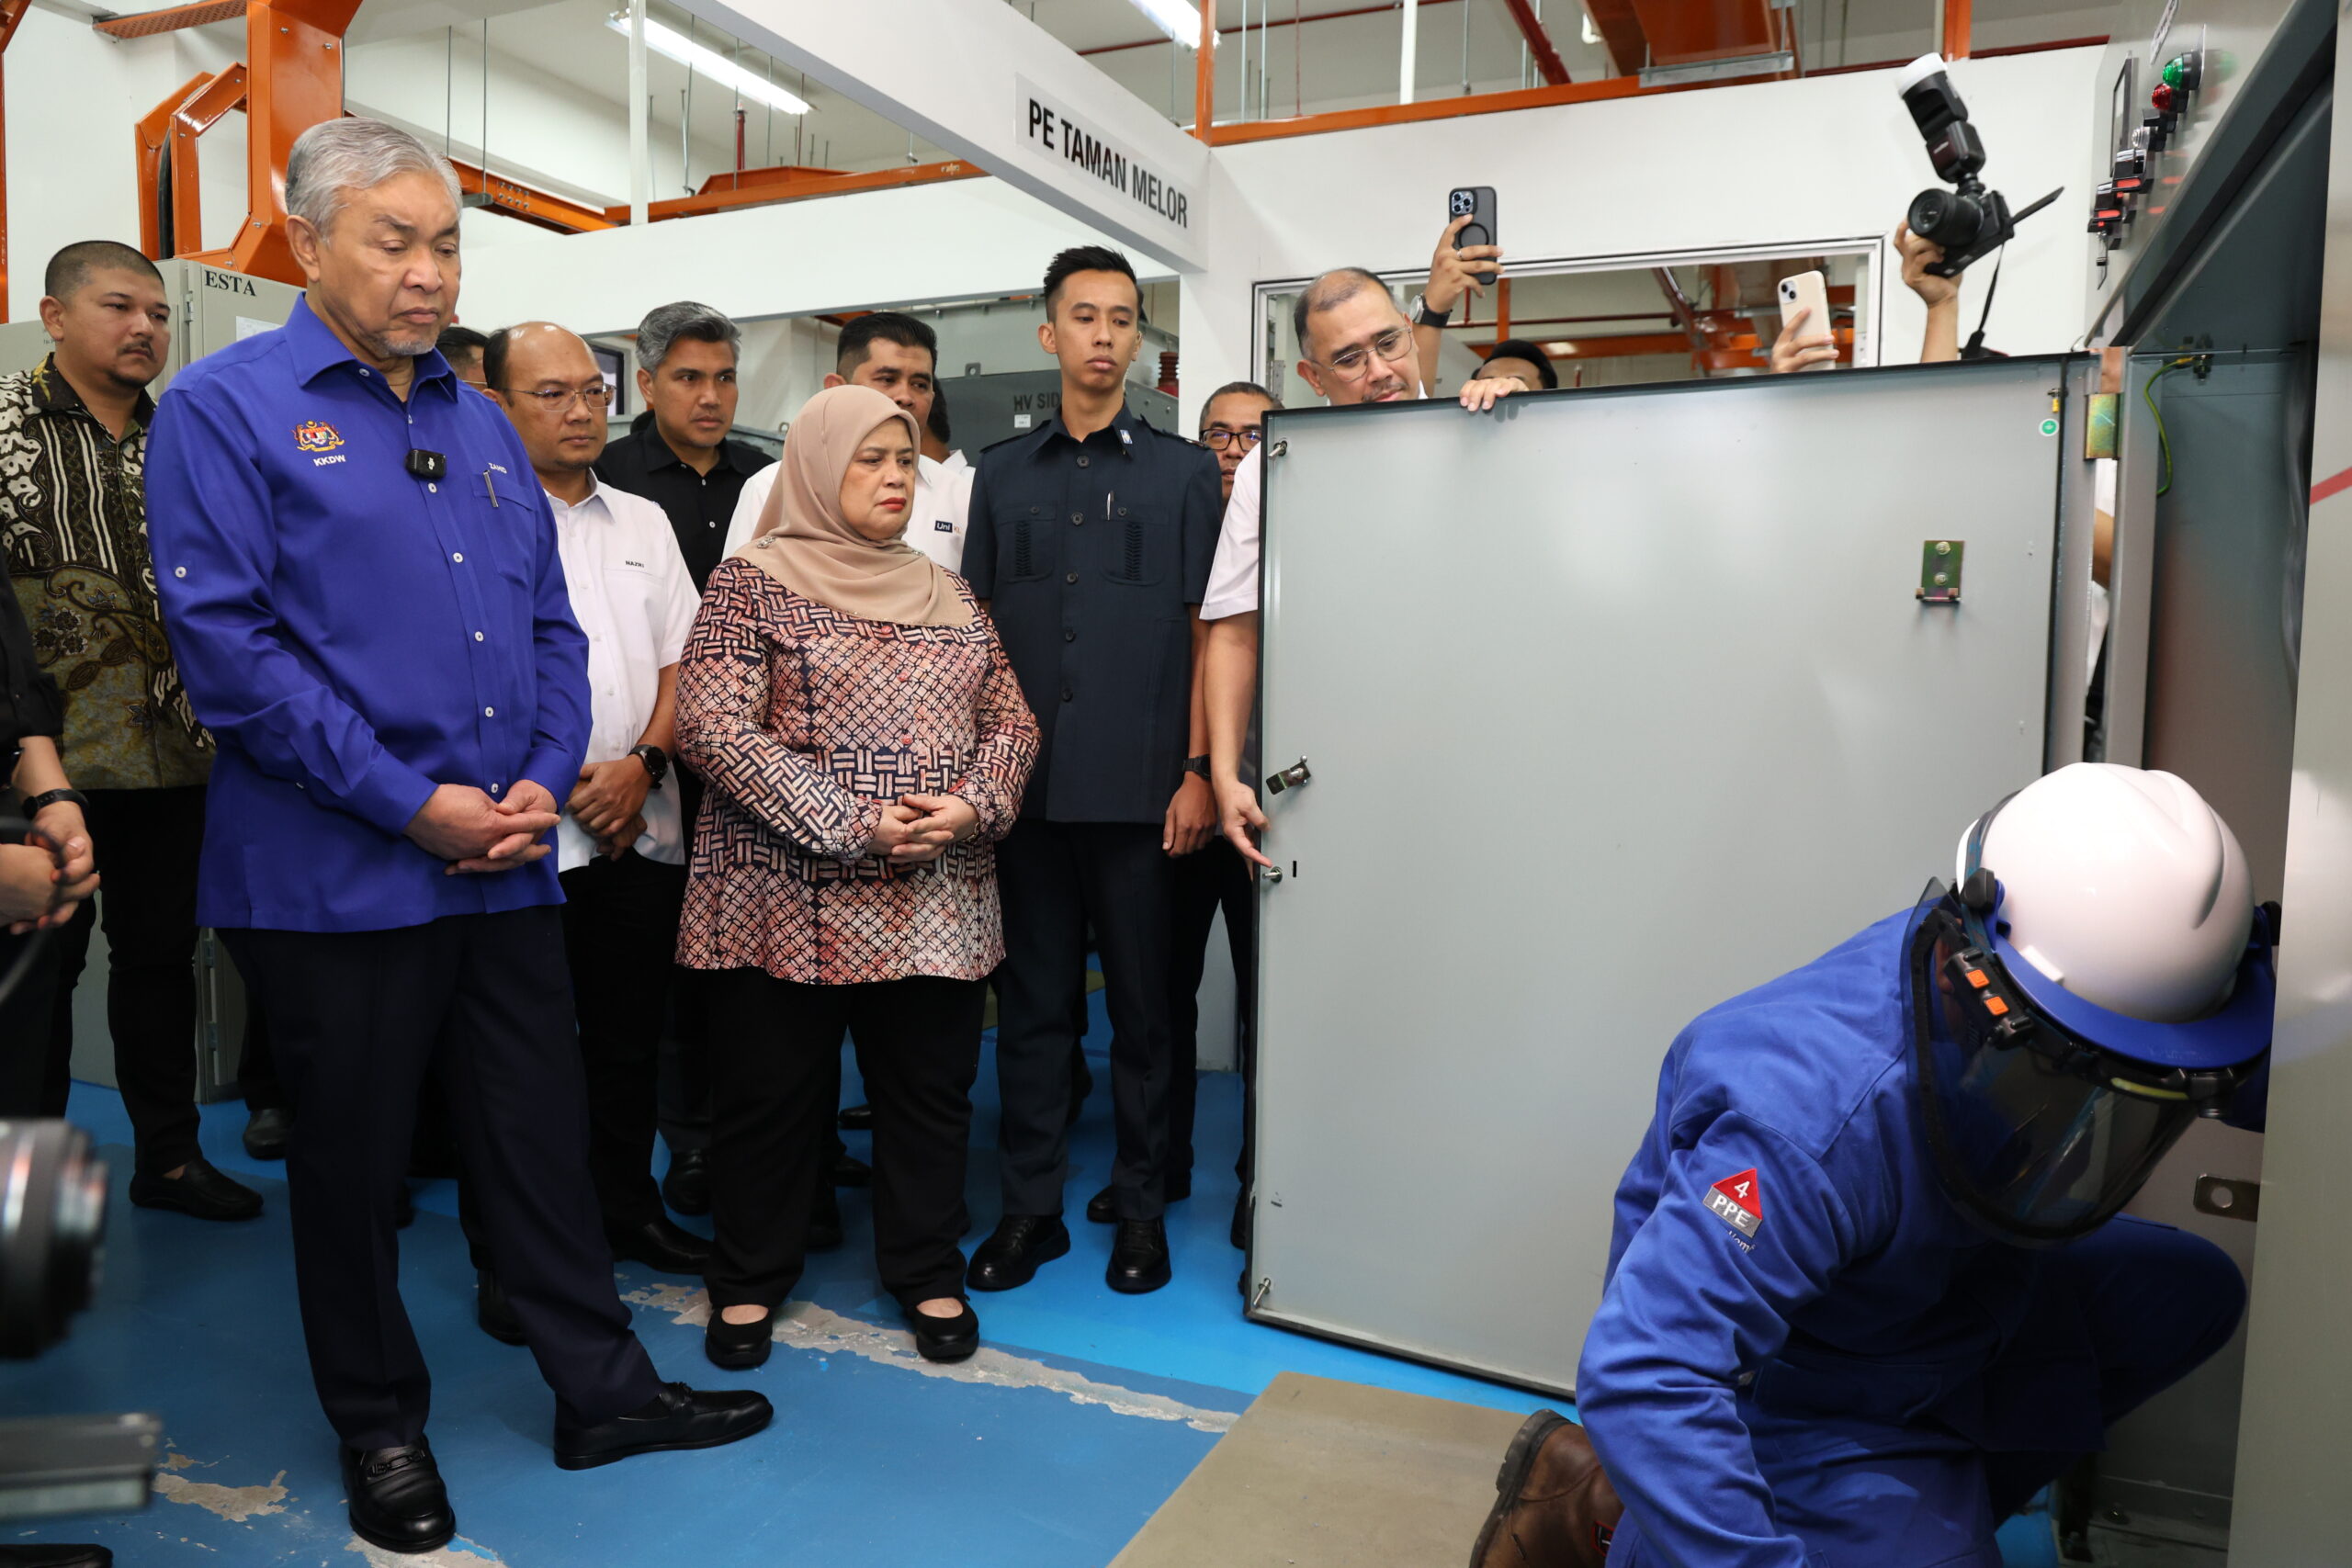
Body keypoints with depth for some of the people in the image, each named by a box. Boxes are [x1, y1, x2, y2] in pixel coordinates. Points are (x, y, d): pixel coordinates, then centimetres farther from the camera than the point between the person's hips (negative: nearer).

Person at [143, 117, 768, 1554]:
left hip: (507, 864, 5)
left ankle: (603, 1390, 28)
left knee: (545, 1136, 13)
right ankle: (381, 1429, 31)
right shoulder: (225, 408, -5)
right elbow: (227, 642, -14)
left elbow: (552, 626, 13)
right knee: (354, 1164, 11)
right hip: (336, 876, -4)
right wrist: (412, 804, -17)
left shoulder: (484, 425, 13)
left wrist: (544, 782, -3)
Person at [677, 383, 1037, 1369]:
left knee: (931, 1089, 11)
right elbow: (713, 725, -12)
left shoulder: (947, 594, 14)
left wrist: (971, 806, -10)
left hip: (936, 904, 4)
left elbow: (1010, 721, 11)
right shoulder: (753, 582, -2)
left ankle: (928, 1274, 30)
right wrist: (852, 826, -17)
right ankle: (750, 1279, 29)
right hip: (789, 900, -4)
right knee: (771, 1093, 8)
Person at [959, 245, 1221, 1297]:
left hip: (1141, 787, -2)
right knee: (1033, 1000, 9)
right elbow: (979, 629, 12)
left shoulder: (1184, 472, 6)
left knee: (1142, 1003, 6)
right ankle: (1030, 1204, 21)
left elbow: (1208, 634, 2)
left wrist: (1199, 771, -6)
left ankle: (1141, 1208, 20)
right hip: (1028, 783, 2)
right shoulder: (1002, 473, 12)